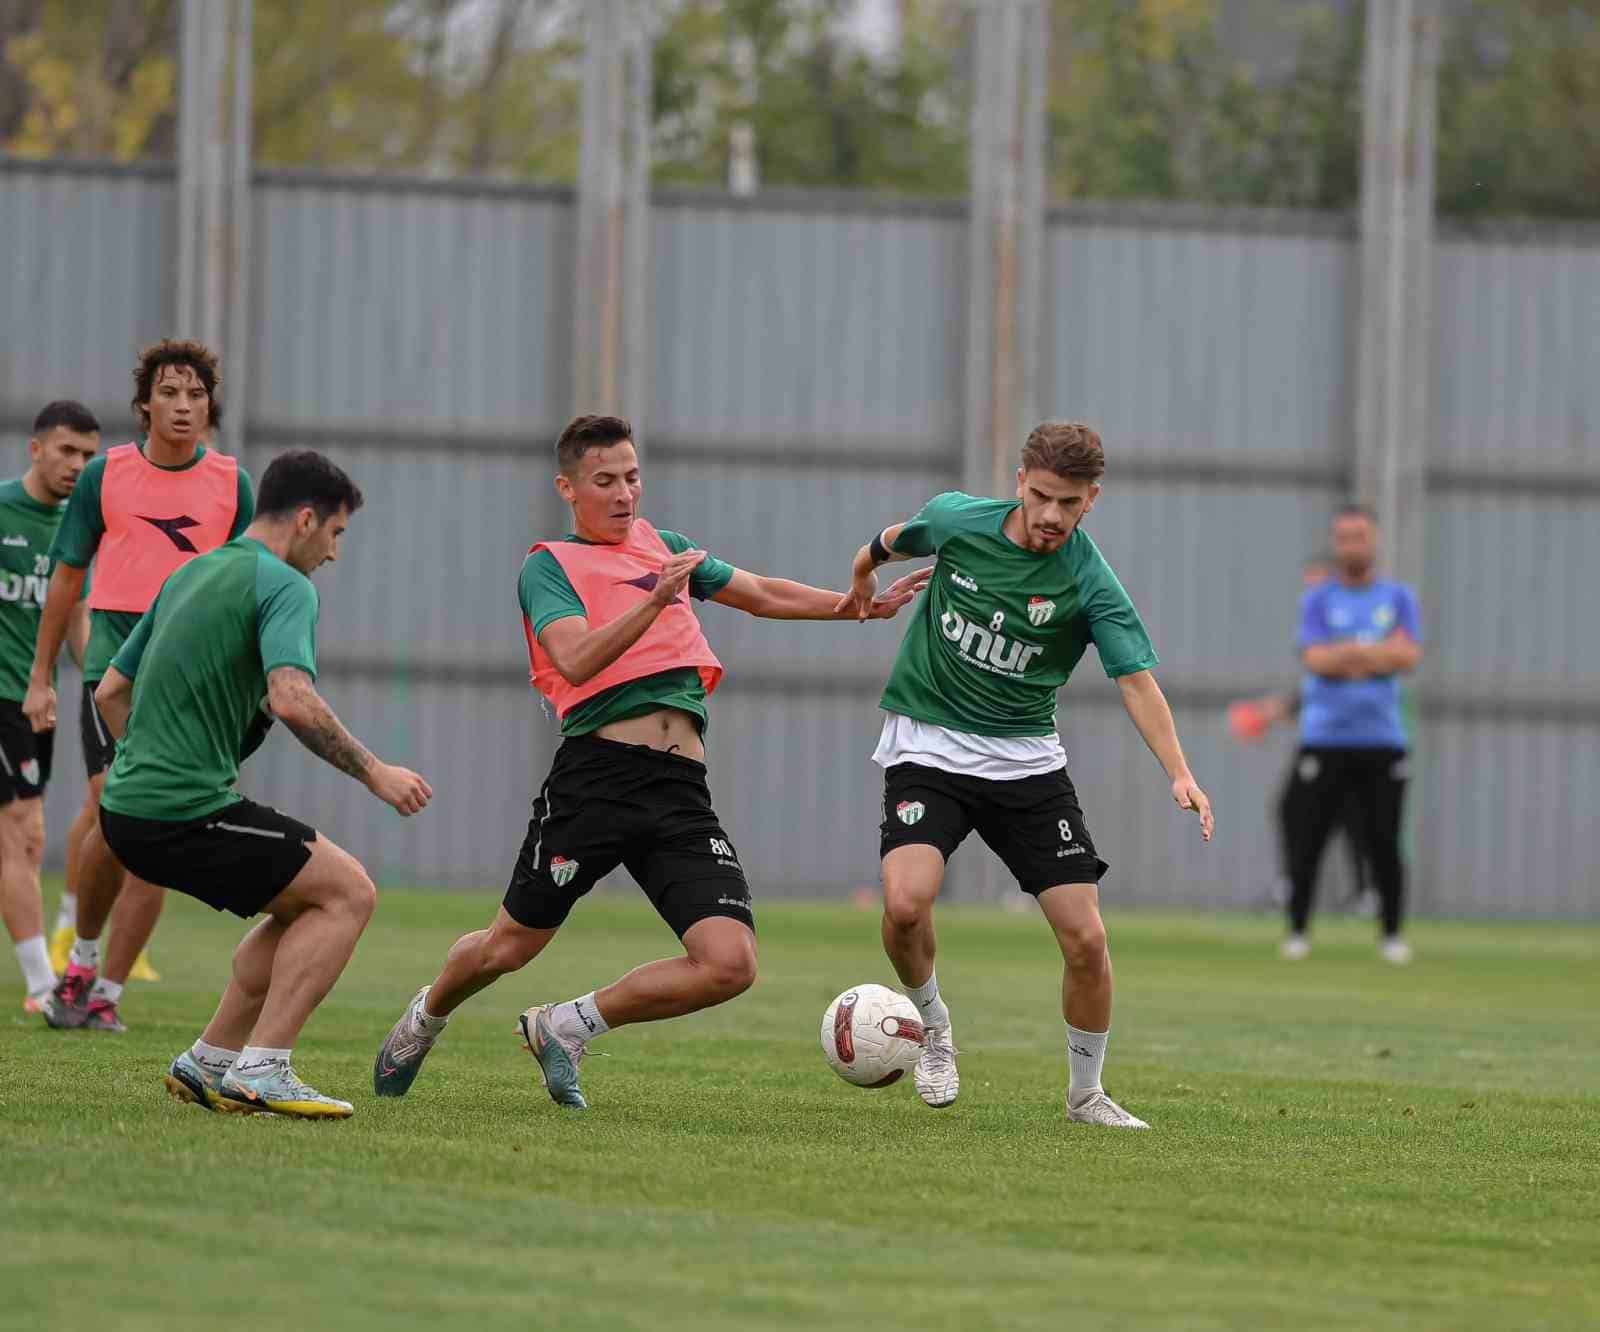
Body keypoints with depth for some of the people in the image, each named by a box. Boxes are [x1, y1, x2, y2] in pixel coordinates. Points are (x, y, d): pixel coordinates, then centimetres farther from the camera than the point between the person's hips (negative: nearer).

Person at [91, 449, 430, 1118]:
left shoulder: (190, 576, 19)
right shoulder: (285, 586, -9)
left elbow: (111, 691, 24)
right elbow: (292, 699, -25)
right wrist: (373, 773, -16)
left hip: (128, 810, 9)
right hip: (188, 811, -9)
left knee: (307, 905, 21)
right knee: (348, 892, -3)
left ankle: (208, 1062, 18)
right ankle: (262, 1068, -9)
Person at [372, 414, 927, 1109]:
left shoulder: (660, 544, 22)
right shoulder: (549, 566, 2)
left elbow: (764, 594, 34)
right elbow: (576, 661, -16)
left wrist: (861, 605, 29)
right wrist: (657, 600, -26)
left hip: (681, 791, 5)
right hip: (598, 772, -5)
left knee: (730, 964, -12)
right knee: (508, 947, 3)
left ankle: (568, 1026, 7)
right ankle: (425, 1019, 38)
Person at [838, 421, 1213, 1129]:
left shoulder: (1090, 584, -13)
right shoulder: (957, 520, -8)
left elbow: (1136, 680, -21)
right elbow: (899, 537, 16)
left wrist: (1179, 773, -35)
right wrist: (865, 570, 35)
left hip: (1025, 756, 0)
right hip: (927, 744, 0)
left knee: (1085, 937, -7)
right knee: (907, 901, -25)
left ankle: (1085, 1092, 16)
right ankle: (931, 1023, 5)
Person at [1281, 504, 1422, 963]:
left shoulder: (1399, 598, 10)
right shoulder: (1317, 600, 6)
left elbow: (1409, 656, -5)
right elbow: (1315, 659, -9)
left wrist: (1345, 653, -10)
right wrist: (1379, 653, -14)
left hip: (1382, 740, 1)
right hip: (1324, 738, -1)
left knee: (1384, 842, -2)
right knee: (1306, 839, -4)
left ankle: (1392, 934, 7)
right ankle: (1297, 930, 6)